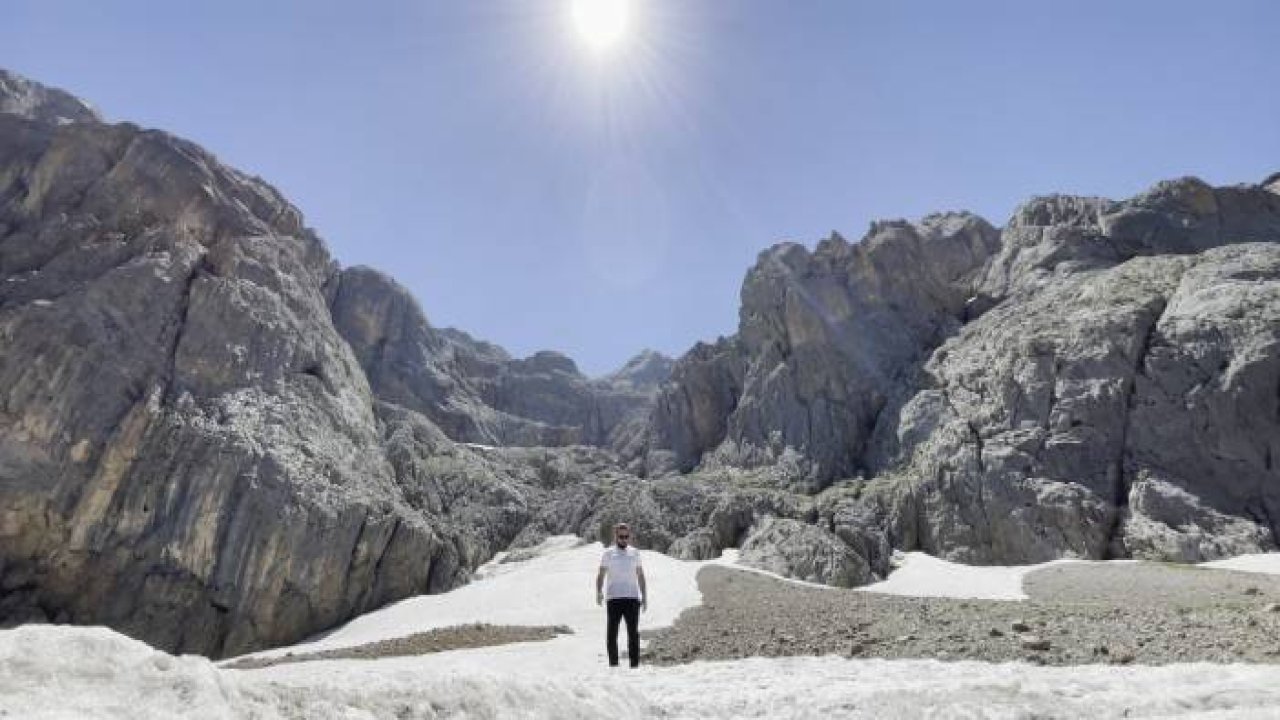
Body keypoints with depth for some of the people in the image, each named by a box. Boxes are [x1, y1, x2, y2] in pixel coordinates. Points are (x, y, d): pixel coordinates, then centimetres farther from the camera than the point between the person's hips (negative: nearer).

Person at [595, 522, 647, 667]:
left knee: (633, 633, 0)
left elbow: (640, 576, 17)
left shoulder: (635, 553, 13)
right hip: (613, 598, -1)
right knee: (611, 633, 2)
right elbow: (601, 575, 3)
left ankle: (635, 664, 5)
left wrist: (644, 596, 12)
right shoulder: (608, 553, 6)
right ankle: (613, 663, 11)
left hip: (632, 598, 1)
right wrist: (599, 592, -12)